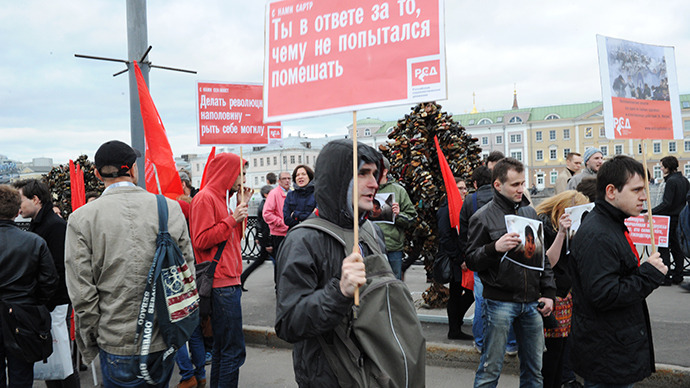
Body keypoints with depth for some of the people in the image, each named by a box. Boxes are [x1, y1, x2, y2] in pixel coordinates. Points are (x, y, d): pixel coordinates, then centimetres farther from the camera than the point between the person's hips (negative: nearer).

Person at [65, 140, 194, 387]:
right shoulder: (171, 209, -5)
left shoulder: (81, 219, -10)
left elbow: (82, 294, -9)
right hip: (165, 339, 2)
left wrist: (88, 347, 4)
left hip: (117, 343, -2)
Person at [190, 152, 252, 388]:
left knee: (222, 347, 18)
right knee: (234, 351, -6)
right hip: (222, 285, -10)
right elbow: (201, 240, -18)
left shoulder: (220, 197, 19)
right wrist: (232, 219, -14)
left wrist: (242, 207, 12)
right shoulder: (205, 198, -10)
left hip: (229, 282, 10)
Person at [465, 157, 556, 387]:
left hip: (532, 303, 5)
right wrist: (495, 248, -24)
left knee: (534, 369, 14)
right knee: (490, 369, 1)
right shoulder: (483, 217, -5)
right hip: (500, 302, -5)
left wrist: (548, 293, 9)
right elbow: (471, 261, -6)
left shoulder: (530, 213, 11)